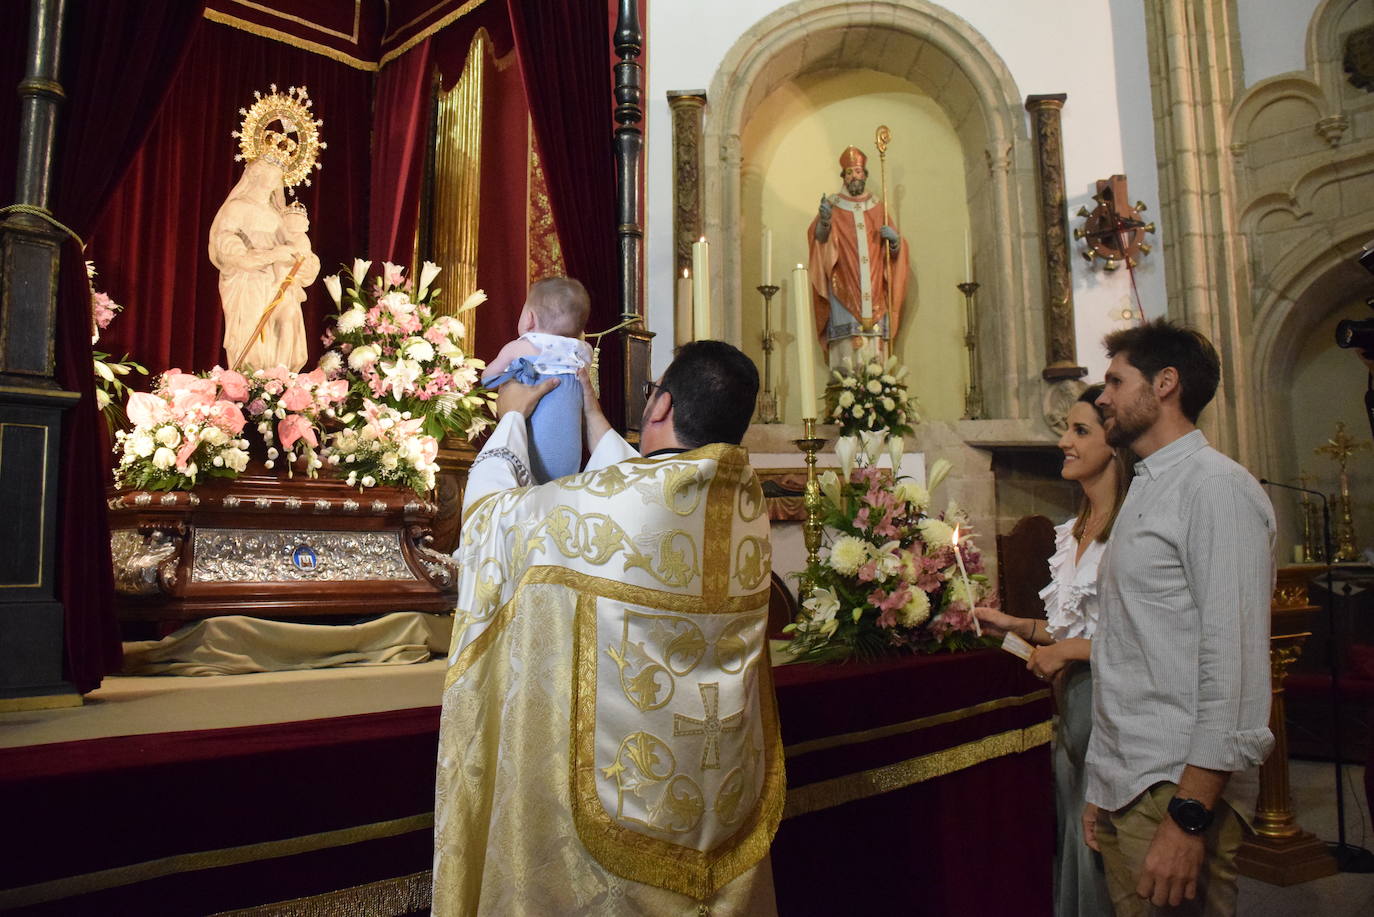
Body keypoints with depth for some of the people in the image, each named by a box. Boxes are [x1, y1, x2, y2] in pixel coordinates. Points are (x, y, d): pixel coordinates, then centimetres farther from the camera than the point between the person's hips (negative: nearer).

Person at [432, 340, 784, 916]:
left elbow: (492, 505, -5)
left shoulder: (607, 501, -24)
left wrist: (511, 417, 12)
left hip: (617, 775, -5)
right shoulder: (748, 501, -7)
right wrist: (593, 421, 25)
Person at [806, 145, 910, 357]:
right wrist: (824, 220, -24)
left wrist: (894, 239, -5)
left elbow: (893, 250, 17)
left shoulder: (877, 207, 17)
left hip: (874, 286, 3)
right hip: (844, 286, -2)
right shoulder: (833, 204, 11)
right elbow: (819, 238, -4)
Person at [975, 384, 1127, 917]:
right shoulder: (1074, 531, 12)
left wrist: (1067, 649, -15)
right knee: (1074, 841, 17)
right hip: (1073, 710, 8)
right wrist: (1017, 626, 9)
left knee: (1108, 862, 4)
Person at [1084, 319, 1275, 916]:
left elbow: (1234, 665, -18)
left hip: (1178, 791, -8)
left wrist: (1188, 815, -21)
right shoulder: (1144, 492, 16)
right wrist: (1103, 789, 15)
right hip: (1122, 788, 8)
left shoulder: (1216, 485, -11)